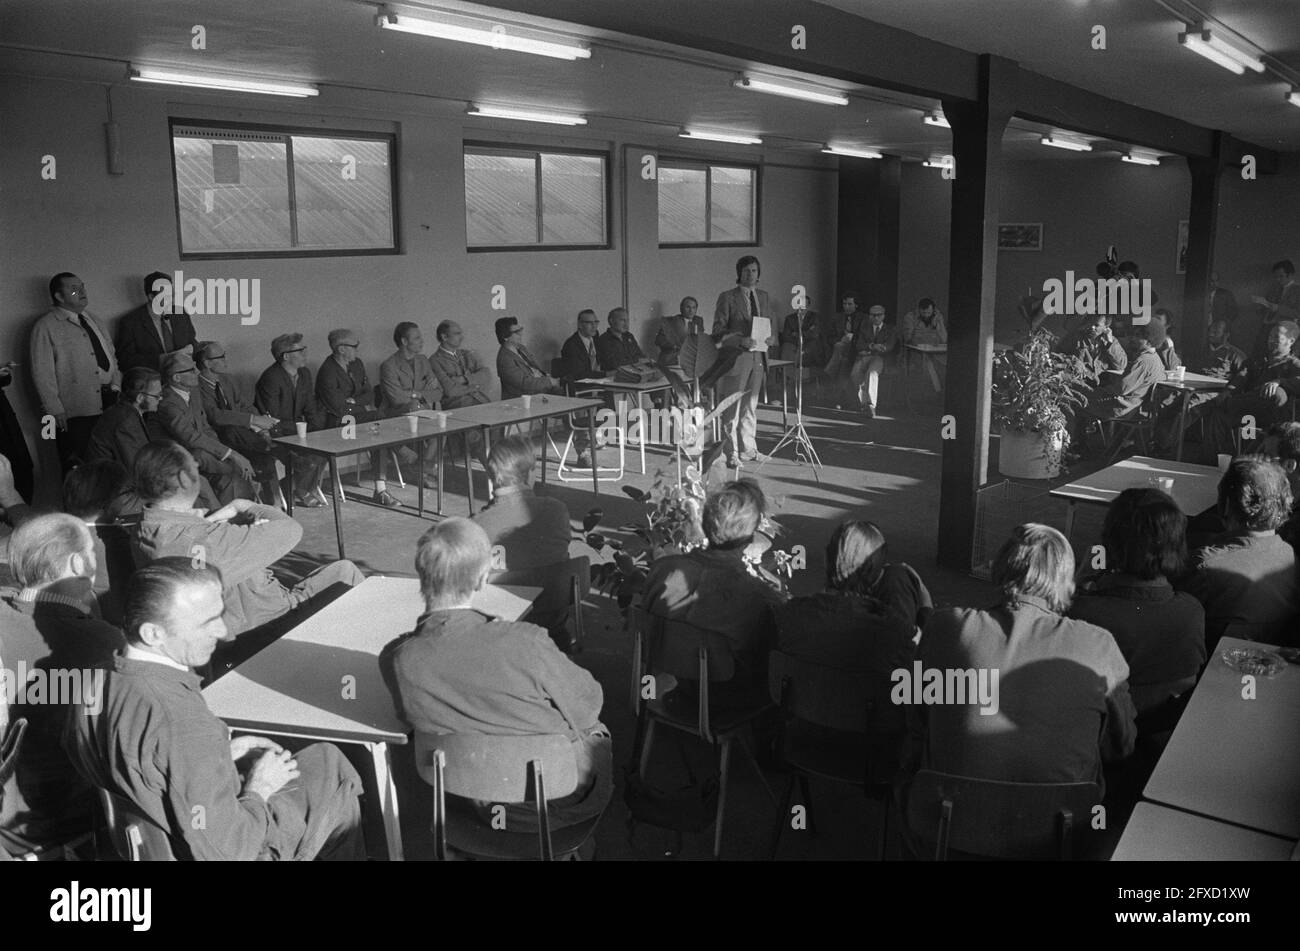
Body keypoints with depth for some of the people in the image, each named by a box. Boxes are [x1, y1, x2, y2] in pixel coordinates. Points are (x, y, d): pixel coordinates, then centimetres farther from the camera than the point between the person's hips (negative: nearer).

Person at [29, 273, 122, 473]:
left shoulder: (92, 319, 18)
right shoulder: (46, 326, -6)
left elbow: (112, 356, 23)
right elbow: (42, 373, -10)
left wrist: (116, 385, 9)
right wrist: (55, 410, -13)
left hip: (109, 403, 7)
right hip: (75, 413, -6)